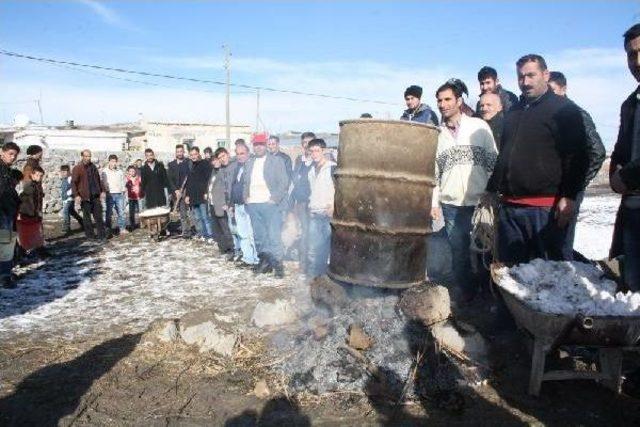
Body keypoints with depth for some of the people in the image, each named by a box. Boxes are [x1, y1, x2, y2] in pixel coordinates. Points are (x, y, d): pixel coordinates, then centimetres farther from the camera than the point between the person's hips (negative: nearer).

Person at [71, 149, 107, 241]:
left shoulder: (93, 167, 14)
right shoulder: (77, 168, -3)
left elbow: (99, 180, 20)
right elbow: (73, 183, -7)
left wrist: (102, 191, 13)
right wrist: (76, 195, -15)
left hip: (95, 196, 5)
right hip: (85, 197, -4)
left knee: (98, 216, 4)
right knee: (87, 216, 3)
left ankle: (102, 235, 7)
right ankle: (90, 236, 11)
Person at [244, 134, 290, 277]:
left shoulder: (276, 161, 2)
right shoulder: (250, 163, 17)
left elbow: (284, 182, -4)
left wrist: (274, 199, -12)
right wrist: (246, 197, 8)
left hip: (270, 204, -5)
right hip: (253, 205, 5)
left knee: (273, 236, -9)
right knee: (259, 236, 9)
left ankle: (278, 264, -1)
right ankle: (264, 262, 20)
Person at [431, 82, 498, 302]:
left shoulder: (479, 126, 1)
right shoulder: (436, 134, 9)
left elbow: (494, 161, 2)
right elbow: (434, 171, 11)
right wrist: (433, 203, 6)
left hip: (481, 202, -2)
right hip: (451, 206, 2)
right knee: (459, 254, 8)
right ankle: (467, 295, 25)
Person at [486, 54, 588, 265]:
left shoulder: (564, 109, 0)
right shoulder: (514, 112, 20)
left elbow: (577, 156, -7)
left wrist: (569, 197, -16)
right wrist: (491, 190, 22)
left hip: (546, 207, -6)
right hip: (509, 206, 7)